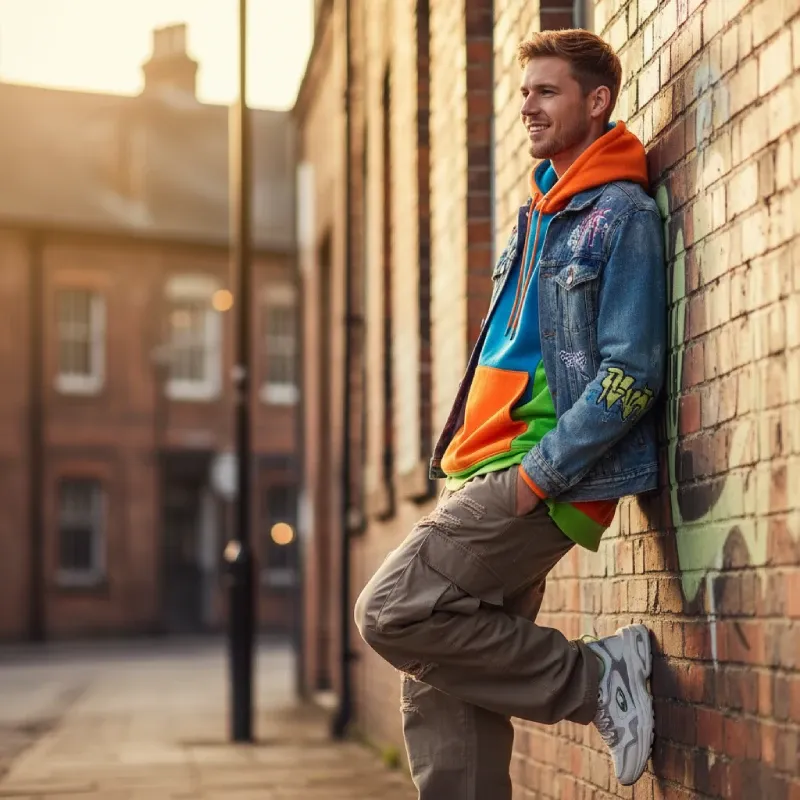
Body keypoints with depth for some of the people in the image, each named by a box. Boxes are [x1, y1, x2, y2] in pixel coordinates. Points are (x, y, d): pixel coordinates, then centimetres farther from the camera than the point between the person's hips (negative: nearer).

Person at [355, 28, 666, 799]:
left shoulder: (622, 214, -6)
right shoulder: (538, 214, 21)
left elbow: (631, 374, -15)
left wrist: (538, 474, -19)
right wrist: (462, 461, 16)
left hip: (540, 480, -8)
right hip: (487, 475, 9)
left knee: (392, 610, -17)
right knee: (440, 698, 5)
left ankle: (596, 677, -6)